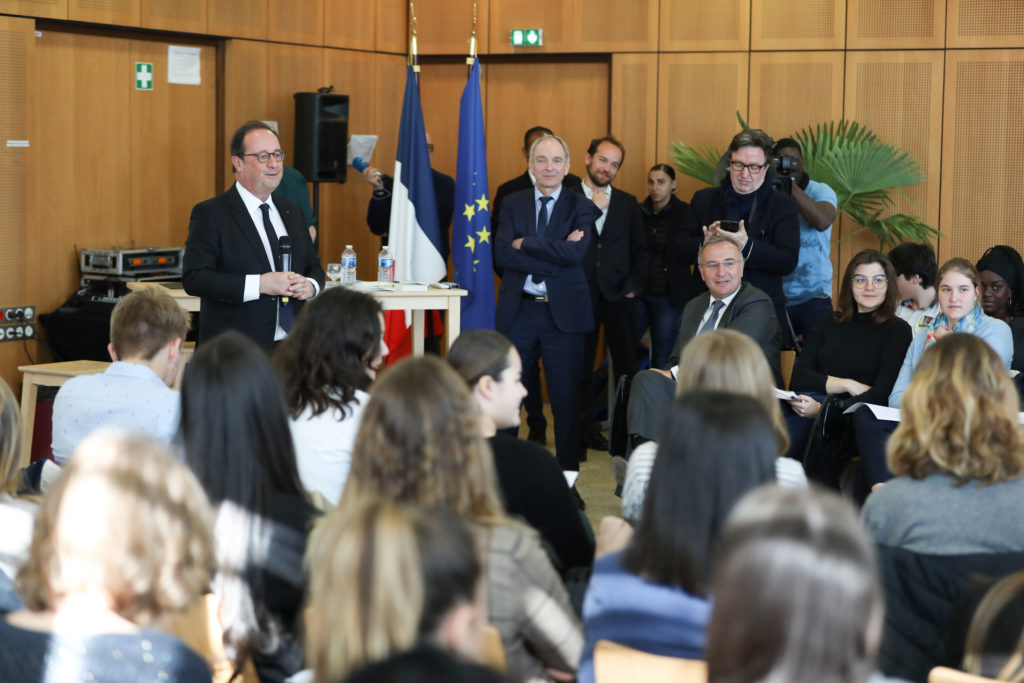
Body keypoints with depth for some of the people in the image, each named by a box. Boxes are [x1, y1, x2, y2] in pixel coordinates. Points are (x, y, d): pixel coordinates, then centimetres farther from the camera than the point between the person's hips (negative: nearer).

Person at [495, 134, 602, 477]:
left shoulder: (581, 207, 2)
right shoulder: (512, 204, 7)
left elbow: (575, 252, -16)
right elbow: (503, 254, -8)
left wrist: (524, 243, -12)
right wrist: (553, 257, -15)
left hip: (563, 313, -1)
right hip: (518, 310, 2)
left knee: (567, 399, 3)